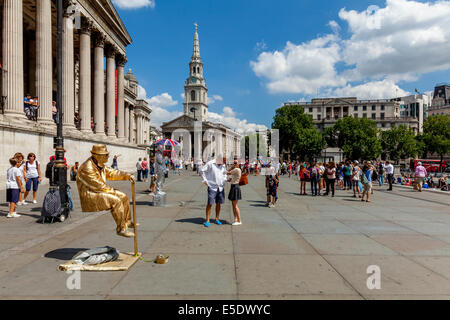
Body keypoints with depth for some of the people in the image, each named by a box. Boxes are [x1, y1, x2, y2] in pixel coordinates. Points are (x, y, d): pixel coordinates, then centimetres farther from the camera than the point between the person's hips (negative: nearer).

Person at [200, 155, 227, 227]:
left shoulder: (223, 165, 9)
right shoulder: (210, 164, -10)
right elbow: (202, 170, -5)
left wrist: (224, 180, 14)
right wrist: (204, 180, -6)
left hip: (221, 187, 6)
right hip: (212, 187, -6)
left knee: (218, 203, 9)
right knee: (210, 203, -7)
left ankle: (217, 219, 22)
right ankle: (207, 221, 1)